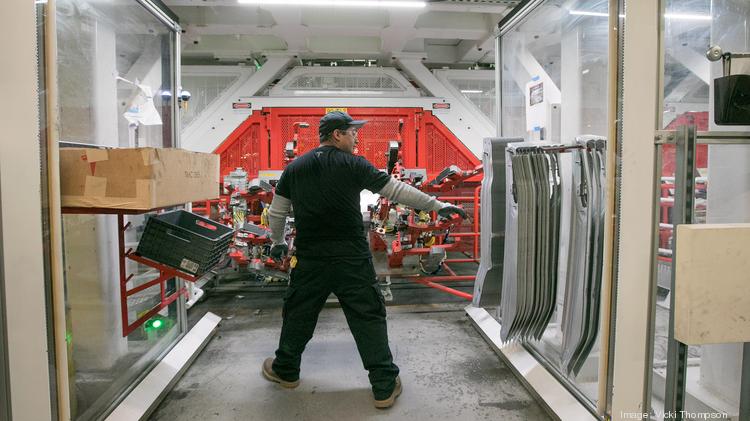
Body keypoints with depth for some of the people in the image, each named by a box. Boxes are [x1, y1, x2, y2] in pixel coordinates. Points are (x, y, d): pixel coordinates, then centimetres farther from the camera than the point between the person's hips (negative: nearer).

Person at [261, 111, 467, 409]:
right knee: (369, 318, 6)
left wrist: (277, 242, 30)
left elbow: (276, 212, 13)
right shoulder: (354, 165, -4)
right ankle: (385, 386, 12)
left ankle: (285, 370, 37)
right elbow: (397, 190, -4)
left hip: (309, 258, 4)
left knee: (298, 313, 20)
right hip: (352, 258, -3)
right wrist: (437, 205, 3)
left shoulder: (294, 168, 8)